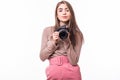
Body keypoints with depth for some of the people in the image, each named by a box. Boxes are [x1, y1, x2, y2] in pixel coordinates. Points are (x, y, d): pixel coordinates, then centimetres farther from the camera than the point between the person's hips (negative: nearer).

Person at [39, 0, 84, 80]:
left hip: (71, 73, 0)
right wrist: (53, 42, -13)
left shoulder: (77, 34, -3)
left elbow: (74, 61, -10)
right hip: (53, 72, 1)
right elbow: (42, 57, -1)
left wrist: (67, 41, -18)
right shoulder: (47, 30, 0)